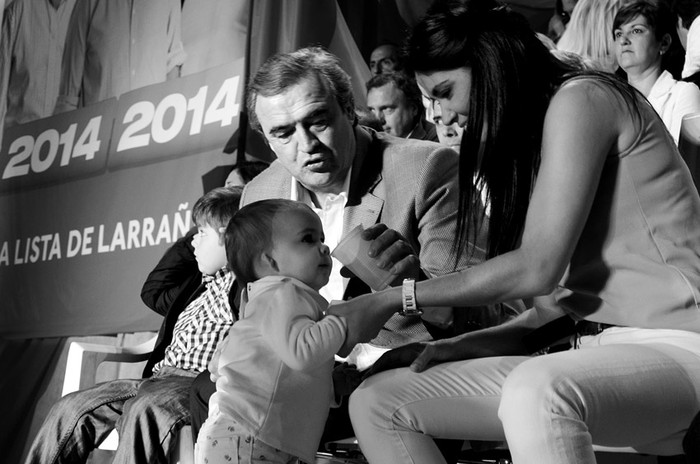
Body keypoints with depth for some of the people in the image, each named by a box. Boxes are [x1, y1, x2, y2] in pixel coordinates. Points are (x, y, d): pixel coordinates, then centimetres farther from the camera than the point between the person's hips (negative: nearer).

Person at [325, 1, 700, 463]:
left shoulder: (583, 97, -6)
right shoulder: (531, 136, 21)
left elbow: (537, 267, -15)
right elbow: (565, 294, 14)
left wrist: (391, 300, -9)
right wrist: (458, 345, 1)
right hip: (601, 351, 9)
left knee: (535, 391, -42)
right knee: (377, 400, -2)